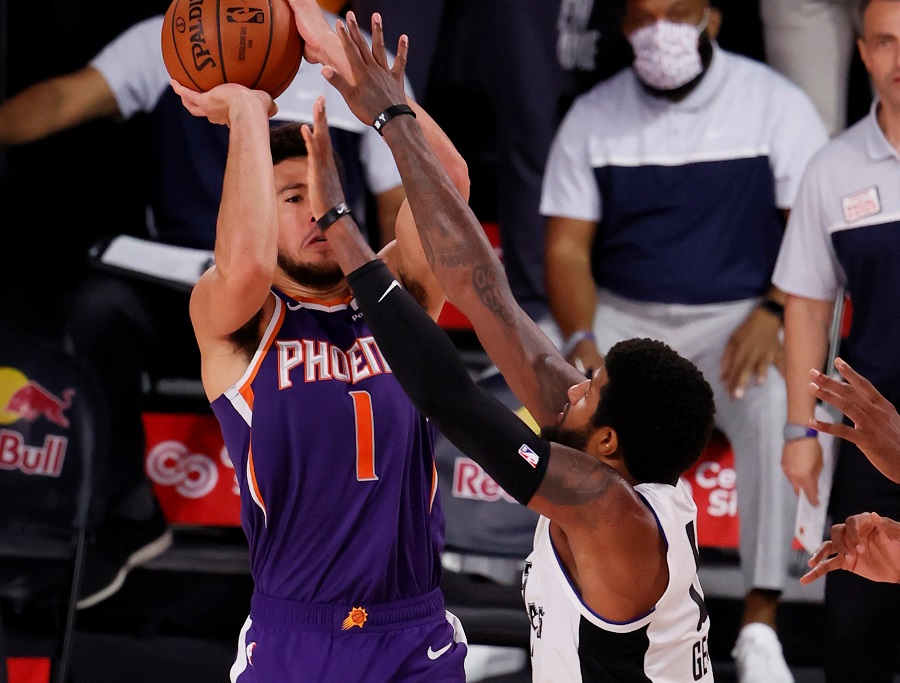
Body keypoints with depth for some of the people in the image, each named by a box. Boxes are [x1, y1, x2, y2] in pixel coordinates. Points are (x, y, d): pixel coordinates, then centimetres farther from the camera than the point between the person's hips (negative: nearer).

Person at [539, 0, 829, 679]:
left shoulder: (775, 104, -2)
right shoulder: (593, 116, 5)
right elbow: (567, 248, 2)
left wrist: (773, 313, -21)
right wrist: (582, 342, -17)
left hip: (738, 318, -2)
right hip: (624, 317, 2)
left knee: (775, 409, -35)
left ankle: (760, 624, -28)